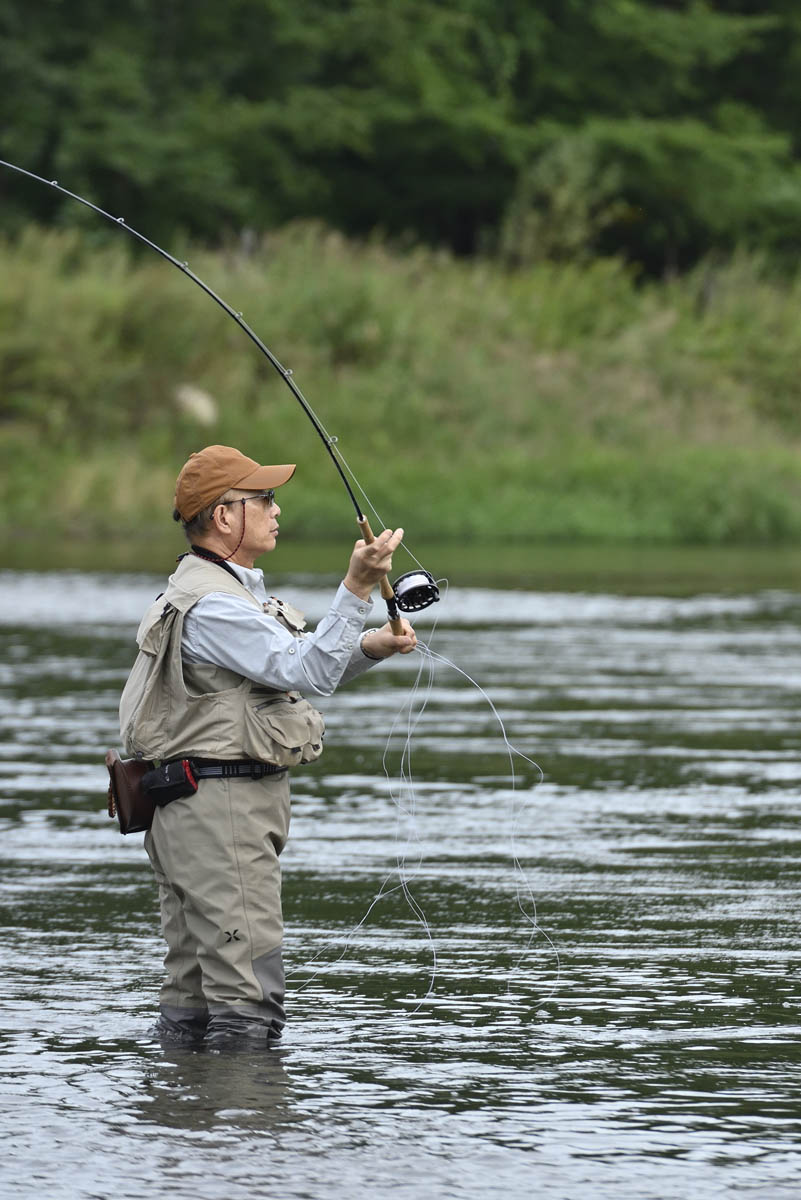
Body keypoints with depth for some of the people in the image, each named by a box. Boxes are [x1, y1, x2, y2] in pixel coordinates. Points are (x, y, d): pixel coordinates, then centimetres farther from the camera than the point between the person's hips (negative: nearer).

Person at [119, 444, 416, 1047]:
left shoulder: (230, 591, 20)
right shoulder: (210, 603, -15)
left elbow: (304, 666, 22)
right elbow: (306, 671, -22)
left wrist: (372, 646, 6)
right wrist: (357, 589, -29)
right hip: (223, 805, -11)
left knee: (195, 987, 12)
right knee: (247, 993, -14)